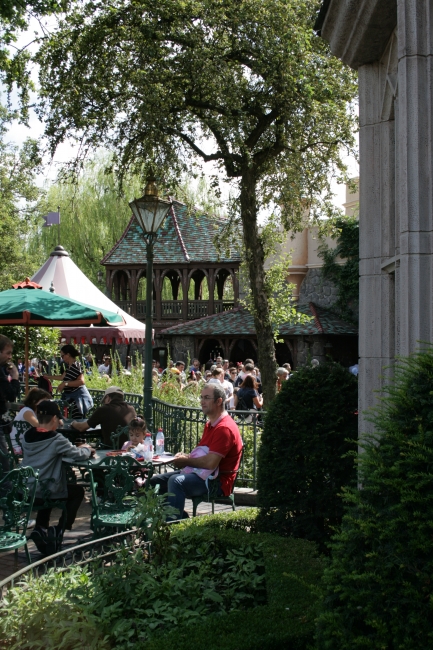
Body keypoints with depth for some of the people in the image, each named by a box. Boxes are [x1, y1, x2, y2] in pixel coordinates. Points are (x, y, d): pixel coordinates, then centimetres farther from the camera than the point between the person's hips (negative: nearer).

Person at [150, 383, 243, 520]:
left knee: (176, 481, -34)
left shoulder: (224, 428, -18)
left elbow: (210, 463, -26)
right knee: (155, 481, 8)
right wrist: (186, 456, 3)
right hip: (202, 474, 11)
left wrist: (186, 461, -10)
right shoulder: (210, 425, 16)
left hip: (217, 481, -11)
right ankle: (182, 518, 3)